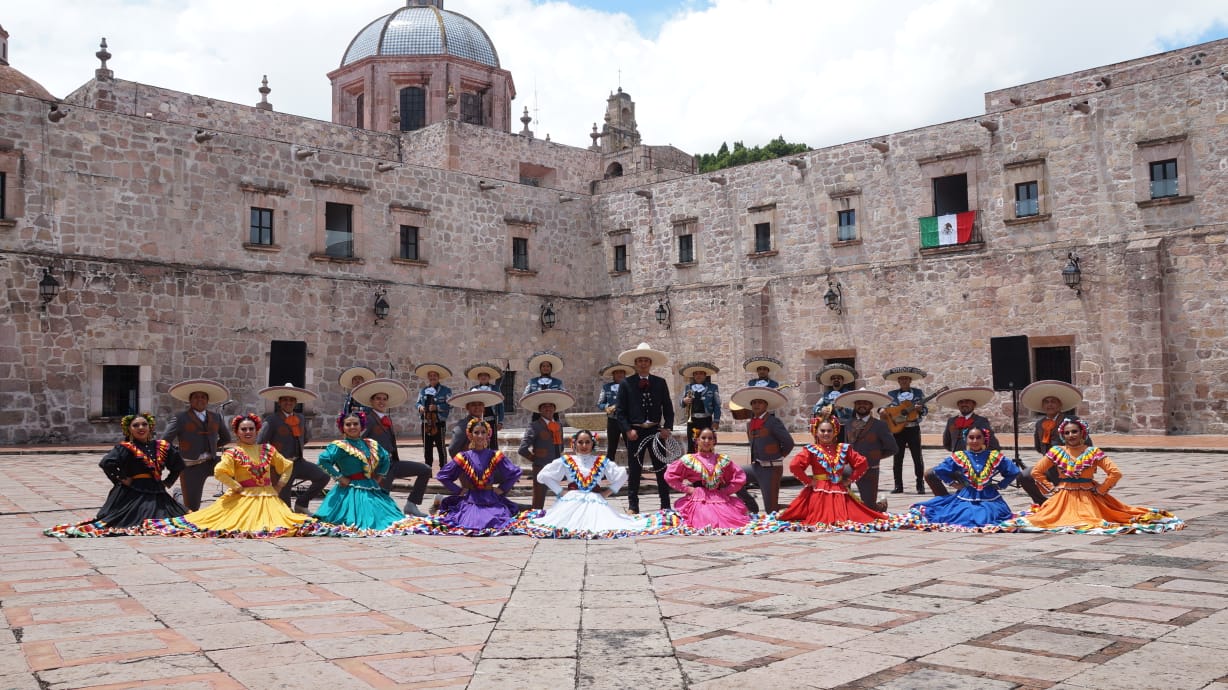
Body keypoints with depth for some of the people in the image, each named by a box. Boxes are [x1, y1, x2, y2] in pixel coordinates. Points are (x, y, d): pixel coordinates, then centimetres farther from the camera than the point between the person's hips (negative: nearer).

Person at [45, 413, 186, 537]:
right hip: (132, 495, -6)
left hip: (157, 495, 6)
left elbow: (179, 465, 21)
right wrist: (121, 479, -17)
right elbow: (107, 463, -26)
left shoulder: (162, 447, 8)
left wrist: (168, 482, 14)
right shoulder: (126, 448, -8)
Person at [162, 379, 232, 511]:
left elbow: (226, 438, 23)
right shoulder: (180, 418, -5)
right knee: (191, 507, 1)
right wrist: (178, 454, -1)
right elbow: (164, 442, -9)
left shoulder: (216, 417, 8)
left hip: (212, 462, 4)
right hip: (191, 467, -3)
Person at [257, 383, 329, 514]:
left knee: (323, 476, -12)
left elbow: (307, 436, 28)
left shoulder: (300, 418, 9)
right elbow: (260, 444, -7)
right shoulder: (271, 419, -9)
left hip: (298, 462, 5)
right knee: (284, 500, 1)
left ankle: (302, 503, 6)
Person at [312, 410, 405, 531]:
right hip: (352, 491, -7)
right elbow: (323, 460, -22)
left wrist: (379, 476, 15)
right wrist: (339, 477, -17)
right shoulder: (339, 446, -9)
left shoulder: (371, 444, 10)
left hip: (372, 490, 7)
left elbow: (386, 458, 25)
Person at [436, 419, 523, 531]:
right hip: (470, 501, 0)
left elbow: (515, 472, 9)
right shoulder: (464, 457, 0)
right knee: (469, 523, -20)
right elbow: (442, 476, 6)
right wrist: (458, 490, 2)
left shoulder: (495, 456, 2)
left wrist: (502, 489, 4)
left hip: (492, 502, 0)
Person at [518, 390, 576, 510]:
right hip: (541, 468, -6)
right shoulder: (534, 426, -10)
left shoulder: (559, 426, 12)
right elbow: (522, 450, -17)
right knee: (538, 504, -1)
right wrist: (536, 459, -5)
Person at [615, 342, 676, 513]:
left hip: (656, 430, 2)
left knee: (662, 469, 5)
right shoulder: (626, 384, 1)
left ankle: (666, 506, 13)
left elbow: (668, 408, 8)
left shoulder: (660, 383, 7)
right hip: (635, 432, -2)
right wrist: (627, 429, -11)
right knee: (635, 470, 4)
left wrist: (667, 427, -4)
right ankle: (633, 507, 12)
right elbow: (621, 411, -1)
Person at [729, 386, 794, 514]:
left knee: (771, 509, -4)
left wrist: (778, 456, 4)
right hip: (756, 466, 7)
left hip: (771, 469, -7)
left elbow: (789, 443, -10)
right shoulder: (749, 424, 10)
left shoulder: (773, 422, -12)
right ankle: (752, 509, 10)